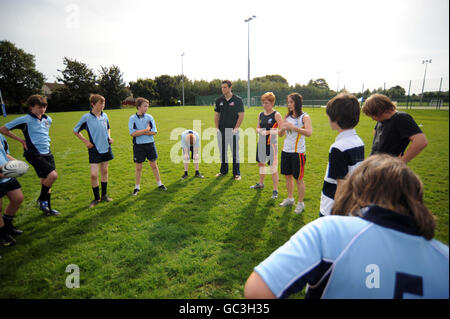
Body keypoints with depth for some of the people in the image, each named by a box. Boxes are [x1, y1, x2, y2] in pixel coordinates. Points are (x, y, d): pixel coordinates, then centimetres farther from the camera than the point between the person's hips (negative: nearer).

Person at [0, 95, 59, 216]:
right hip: (34, 154, -6)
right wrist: (21, 140, -2)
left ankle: (47, 208, 23)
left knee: (46, 181, 10)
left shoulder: (48, 119, 8)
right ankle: (41, 200, 2)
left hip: (47, 153, 6)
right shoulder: (25, 120, -8)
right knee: (53, 175, -22)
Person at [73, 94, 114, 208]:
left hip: (106, 148, 4)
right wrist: (85, 141, -4)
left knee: (104, 171, 12)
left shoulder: (104, 116, 2)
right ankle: (96, 198, 11)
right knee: (94, 175, -7)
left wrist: (109, 137, 4)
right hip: (94, 149, -4)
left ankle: (104, 195, 26)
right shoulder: (86, 117, -10)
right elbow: (75, 131, 2)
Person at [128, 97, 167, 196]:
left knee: (154, 165, 10)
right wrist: (147, 130, -13)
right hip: (138, 145, -1)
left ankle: (159, 183, 24)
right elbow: (133, 133, -15)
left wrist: (140, 132, -13)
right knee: (138, 167, 8)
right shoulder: (132, 118, -4)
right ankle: (137, 187, 23)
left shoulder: (149, 117, 1)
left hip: (150, 144, 2)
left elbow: (154, 132, -6)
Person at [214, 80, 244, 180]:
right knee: (222, 151, 11)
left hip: (233, 130, -4)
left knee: (235, 152, 1)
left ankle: (236, 173, 12)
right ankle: (223, 170, 26)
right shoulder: (219, 100, 8)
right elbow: (216, 115, 12)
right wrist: (217, 128, 2)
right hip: (221, 130, 4)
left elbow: (241, 115, -4)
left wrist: (236, 128, -11)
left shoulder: (237, 100, -3)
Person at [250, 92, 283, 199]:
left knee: (273, 166, -4)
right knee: (261, 163, 19)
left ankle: (275, 190, 7)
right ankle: (261, 183, 40)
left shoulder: (276, 115, -10)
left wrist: (269, 132, -21)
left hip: (271, 143, -6)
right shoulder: (261, 114, 8)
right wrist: (259, 130, -8)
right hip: (261, 142, 7)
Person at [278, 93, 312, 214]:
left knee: (298, 179, 4)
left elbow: (309, 133, -25)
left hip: (298, 152, -6)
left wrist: (293, 127, -30)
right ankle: (290, 198, 34)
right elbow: (280, 134, 11)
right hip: (286, 150, 6)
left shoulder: (304, 117, -8)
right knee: (288, 176, 16)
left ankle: (300, 203, 20)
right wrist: (282, 128, -11)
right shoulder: (287, 116, 9)